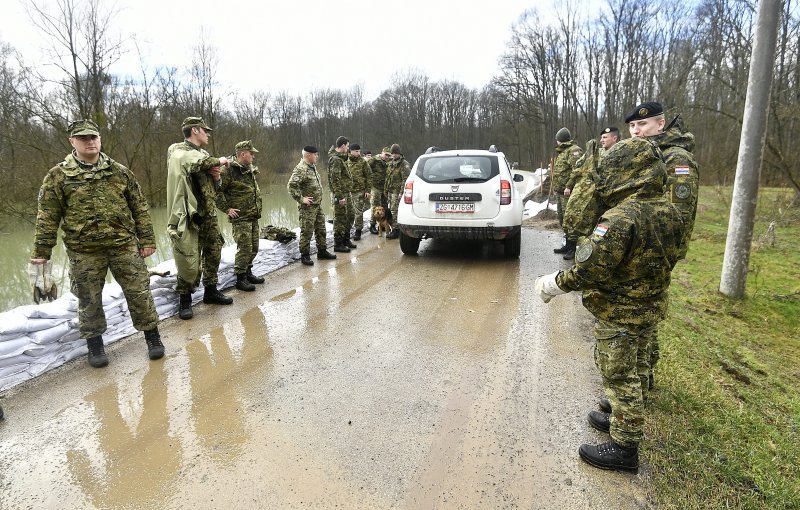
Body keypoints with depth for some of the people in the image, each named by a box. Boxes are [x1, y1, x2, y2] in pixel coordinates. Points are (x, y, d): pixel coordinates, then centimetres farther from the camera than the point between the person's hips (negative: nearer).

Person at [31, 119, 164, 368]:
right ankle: (94, 343, 27)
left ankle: (152, 334, 18)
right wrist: (42, 251, -1)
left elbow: (140, 208, 6)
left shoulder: (120, 172, 5)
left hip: (124, 245, 1)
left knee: (139, 292, 3)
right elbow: (47, 216, 1)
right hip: (84, 252, 0)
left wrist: (147, 240, 3)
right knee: (89, 300, 10)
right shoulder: (58, 176, 1)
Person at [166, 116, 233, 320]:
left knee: (213, 254, 14)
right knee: (189, 262, -6)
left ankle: (210, 290, 29)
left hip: (208, 214, 8)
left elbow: (213, 185, 20)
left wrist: (216, 175, -2)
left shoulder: (203, 155, 17)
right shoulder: (177, 151, -6)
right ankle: (185, 299, 11)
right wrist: (218, 161, -9)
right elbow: (195, 162, -25)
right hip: (187, 216, -8)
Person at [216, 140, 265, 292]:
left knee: (253, 248, 13)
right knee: (244, 248, -7)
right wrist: (227, 208, -15)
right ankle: (240, 279, 4)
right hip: (240, 217, -8)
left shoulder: (250, 169, 13)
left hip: (254, 216, 8)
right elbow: (217, 191, -17)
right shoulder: (229, 170, -14)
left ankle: (247, 272, 29)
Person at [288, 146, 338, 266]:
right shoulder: (301, 169, -18)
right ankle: (305, 255, 9)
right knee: (307, 232, -1)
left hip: (318, 205, 9)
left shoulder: (312, 166, 12)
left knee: (321, 229, 15)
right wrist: (301, 199, -21)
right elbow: (291, 186, -25)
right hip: (308, 207, -9)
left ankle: (322, 251, 27)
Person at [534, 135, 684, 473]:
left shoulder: (621, 218, -29)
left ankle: (624, 447, 19)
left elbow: (588, 271, -30)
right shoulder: (669, 212, -1)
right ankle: (625, 421, 44)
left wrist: (551, 285, -16)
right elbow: (666, 259, 11)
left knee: (620, 377, 5)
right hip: (649, 307, 9)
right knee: (634, 370, 24)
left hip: (618, 313, -9)